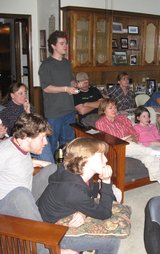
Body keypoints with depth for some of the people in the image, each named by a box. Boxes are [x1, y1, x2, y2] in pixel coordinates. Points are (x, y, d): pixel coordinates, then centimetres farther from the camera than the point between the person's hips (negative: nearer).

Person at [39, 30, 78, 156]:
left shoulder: (67, 63, 14)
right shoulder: (46, 65, -8)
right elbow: (46, 88, -14)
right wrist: (65, 89, -22)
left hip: (69, 109, 7)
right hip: (54, 112, -7)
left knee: (68, 142, 16)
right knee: (52, 143, 1)